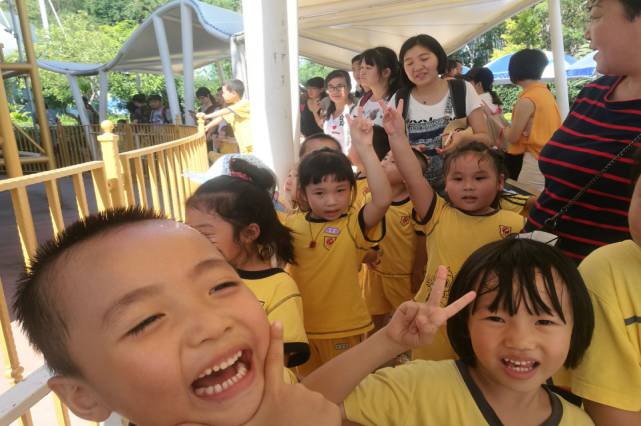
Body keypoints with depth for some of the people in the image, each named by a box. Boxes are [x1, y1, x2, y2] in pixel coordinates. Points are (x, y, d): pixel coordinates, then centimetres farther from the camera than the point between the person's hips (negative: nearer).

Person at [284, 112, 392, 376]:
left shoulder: (354, 224, -16)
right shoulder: (292, 223, -4)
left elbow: (383, 199, -33)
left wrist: (364, 148, -38)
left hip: (344, 328, -4)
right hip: (300, 325, 4)